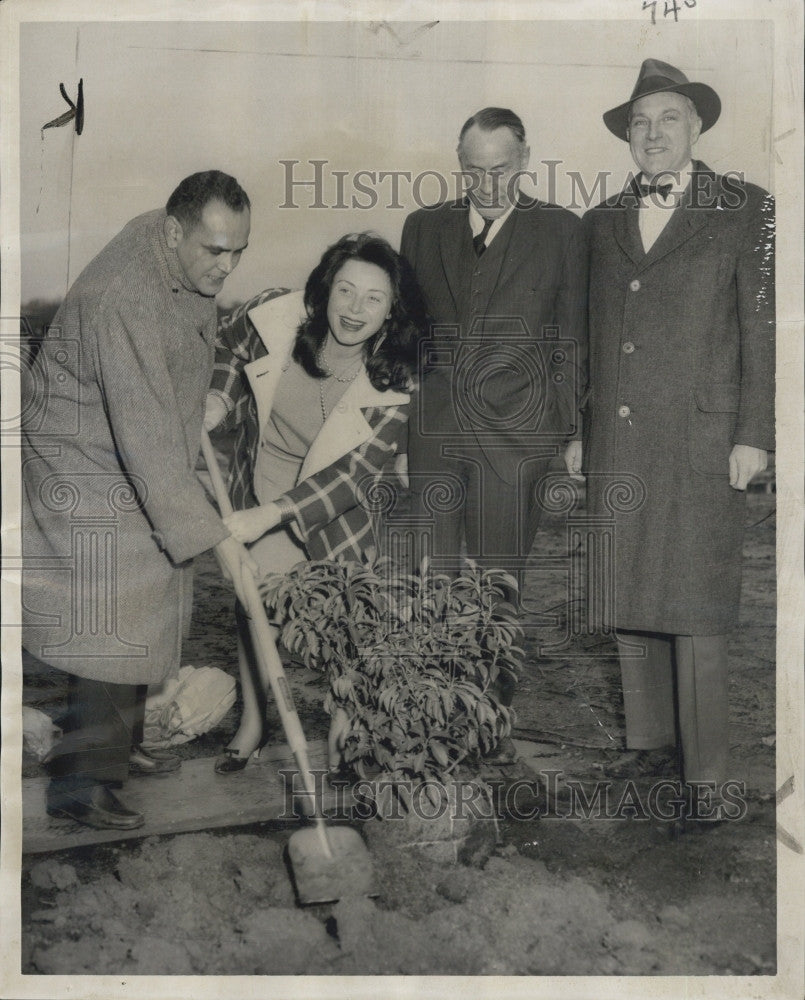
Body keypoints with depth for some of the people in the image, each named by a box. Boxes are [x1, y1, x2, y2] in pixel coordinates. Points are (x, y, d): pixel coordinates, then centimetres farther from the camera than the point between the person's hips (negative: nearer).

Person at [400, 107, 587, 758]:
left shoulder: (559, 230, 6)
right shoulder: (424, 227, 13)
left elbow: (571, 341, 6)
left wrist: (566, 433, 1)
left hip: (514, 432, -2)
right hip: (431, 431, 2)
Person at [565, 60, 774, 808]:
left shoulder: (743, 211, 3)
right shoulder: (602, 220, 14)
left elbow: (762, 326, 0)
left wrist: (753, 435, -6)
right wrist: (577, 432, 13)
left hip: (699, 440, -4)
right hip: (616, 443, 4)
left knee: (696, 605, -4)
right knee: (629, 598, 8)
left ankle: (706, 769, 6)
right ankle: (649, 741, 23)